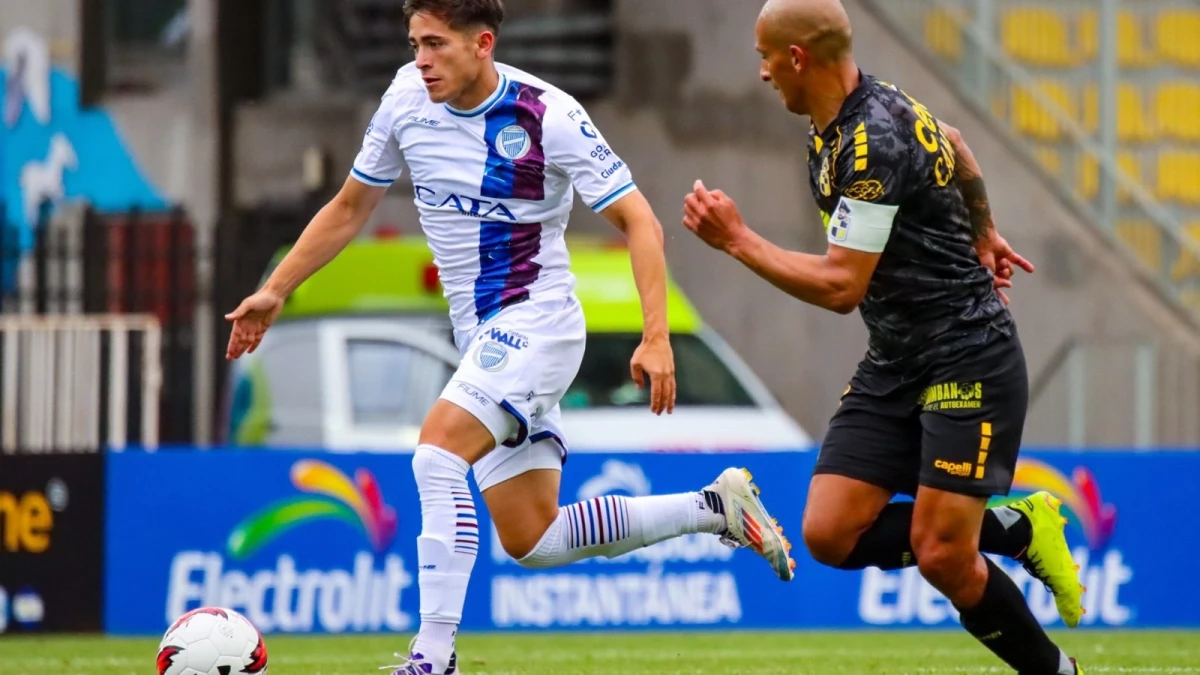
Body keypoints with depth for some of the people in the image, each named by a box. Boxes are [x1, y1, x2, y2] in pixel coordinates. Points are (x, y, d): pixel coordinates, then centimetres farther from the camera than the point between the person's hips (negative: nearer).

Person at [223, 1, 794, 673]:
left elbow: (638, 222, -14)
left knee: (437, 455, -28)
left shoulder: (549, 115, -16)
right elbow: (350, 209, 15)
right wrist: (275, 291, 9)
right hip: (483, 337, 7)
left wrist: (656, 337, -24)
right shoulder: (408, 99, 1)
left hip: (536, 320, -7)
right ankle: (715, 507, 20)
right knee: (532, 541, 5)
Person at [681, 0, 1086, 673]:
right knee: (830, 535, -4)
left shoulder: (874, 145, -23)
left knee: (940, 556, -15)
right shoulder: (850, 119, 7)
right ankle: (1014, 528, 11)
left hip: (967, 359, -9)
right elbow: (953, 145, 27)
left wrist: (736, 239, -18)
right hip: (894, 364, 9)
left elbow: (841, 286, -24)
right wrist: (981, 232, 37)